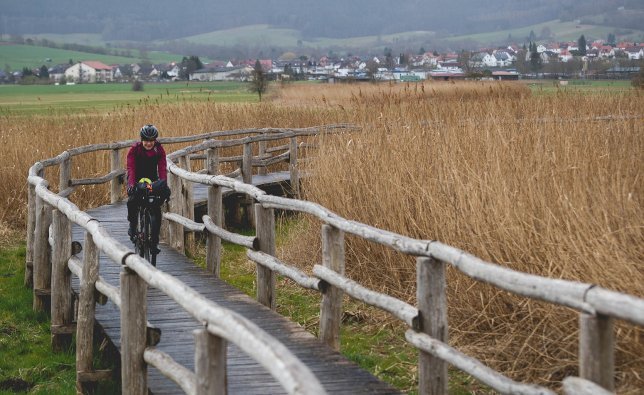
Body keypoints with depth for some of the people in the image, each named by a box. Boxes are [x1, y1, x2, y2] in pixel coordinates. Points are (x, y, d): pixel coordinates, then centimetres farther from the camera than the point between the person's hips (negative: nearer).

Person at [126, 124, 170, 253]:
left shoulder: (159, 150, -12)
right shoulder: (134, 149, -17)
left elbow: (162, 169, -20)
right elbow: (131, 169, -26)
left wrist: (164, 184, -35)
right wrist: (131, 184, -42)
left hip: (152, 180, 1)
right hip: (137, 179, -1)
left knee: (156, 209, -13)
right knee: (133, 200, -30)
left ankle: (154, 242, -8)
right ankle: (132, 227, -6)